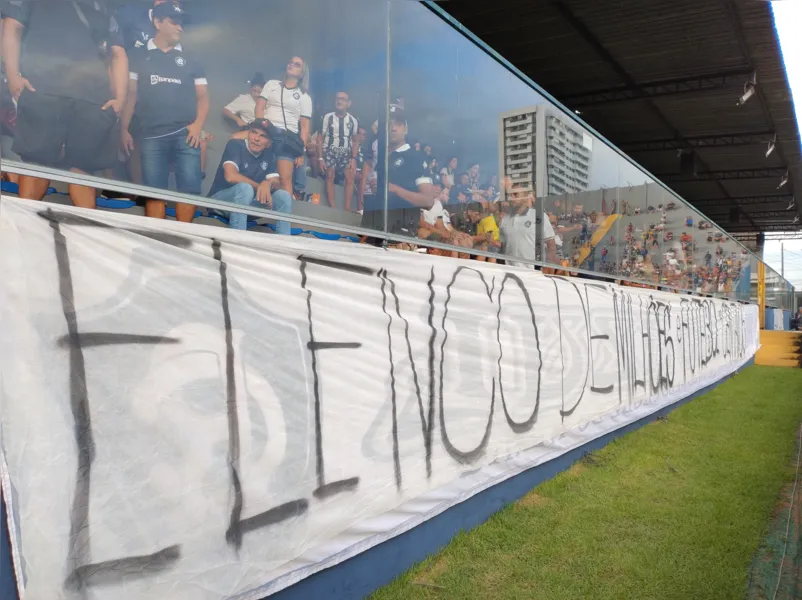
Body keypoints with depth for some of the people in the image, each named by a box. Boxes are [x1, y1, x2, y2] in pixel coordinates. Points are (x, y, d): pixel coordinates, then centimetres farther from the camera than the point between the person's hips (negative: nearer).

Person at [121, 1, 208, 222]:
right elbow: (130, 94, 12)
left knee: (189, 189, -7)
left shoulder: (190, 60, 15)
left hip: (184, 134, 1)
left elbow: (202, 96, 12)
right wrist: (124, 129, 4)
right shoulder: (139, 56, 13)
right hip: (151, 136, 0)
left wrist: (198, 124, -6)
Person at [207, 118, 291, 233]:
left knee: (284, 196, -13)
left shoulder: (269, 154, 4)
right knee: (245, 188, -35)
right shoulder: (235, 145, -11)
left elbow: (276, 183, -6)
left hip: (248, 204, 5)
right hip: (219, 200, -5)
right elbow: (231, 176, -27)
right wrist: (259, 187, -20)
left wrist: (268, 184, -30)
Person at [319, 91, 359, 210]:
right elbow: (320, 138, -1)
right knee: (330, 177, -7)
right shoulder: (328, 117, -3)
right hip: (330, 151, -2)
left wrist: (354, 158, -1)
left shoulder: (353, 120, 4)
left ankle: (347, 208, -7)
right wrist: (321, 158, -6)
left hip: (345, 153, 2)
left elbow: (355, 141, 10)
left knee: (350, 177, -9)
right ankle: (332, 207, -5)